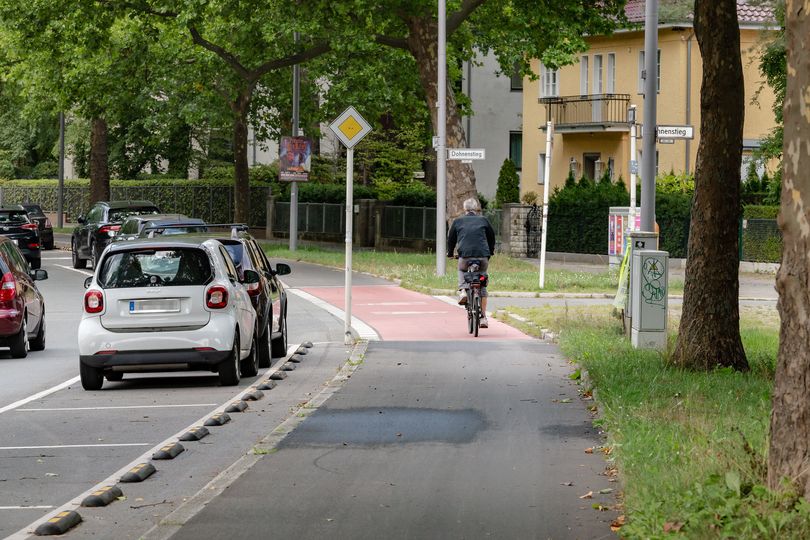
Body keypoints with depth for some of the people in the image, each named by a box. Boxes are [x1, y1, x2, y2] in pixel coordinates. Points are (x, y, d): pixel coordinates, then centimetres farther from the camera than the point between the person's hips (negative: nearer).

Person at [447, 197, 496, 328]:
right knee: (482, 286, 15)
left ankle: (463, 290, 5)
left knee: (462, 271, 33)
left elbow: (451, 238, 18)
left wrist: (450, 253, 35)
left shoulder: (457, 221, 11)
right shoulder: (483, 220, 13)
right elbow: (492, 237, 23)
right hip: (483, 256, 1)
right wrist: (491, 252, 40)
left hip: (465, 256, -1)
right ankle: (483, 317, 13)